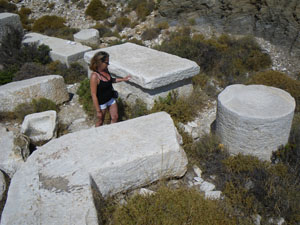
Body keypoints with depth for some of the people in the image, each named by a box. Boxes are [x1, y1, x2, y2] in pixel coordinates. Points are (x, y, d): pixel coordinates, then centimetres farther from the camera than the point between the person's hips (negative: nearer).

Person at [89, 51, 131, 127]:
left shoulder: (105, 69, -7)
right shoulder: (94, 76, -30)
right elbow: (93, 95, -25)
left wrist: (123, 79, 6)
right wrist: (98, 111, -21)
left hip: (110, 99, 7)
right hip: (101, 103, -7)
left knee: (115, 118, 19)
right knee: (100, 121, 15)